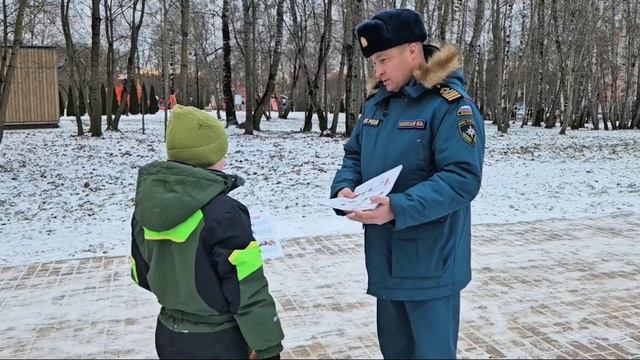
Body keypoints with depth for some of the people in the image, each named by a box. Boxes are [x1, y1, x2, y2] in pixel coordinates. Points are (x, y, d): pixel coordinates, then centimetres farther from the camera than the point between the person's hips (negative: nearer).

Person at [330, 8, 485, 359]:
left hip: (430, 264, -7)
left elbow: (463, 179, -23)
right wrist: (345, 188, -6)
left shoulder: (451, 105, -15)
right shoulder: (377, 103, 9)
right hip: (385, 259, 7)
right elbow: (354, 156, 16)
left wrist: (399, 208, -31)